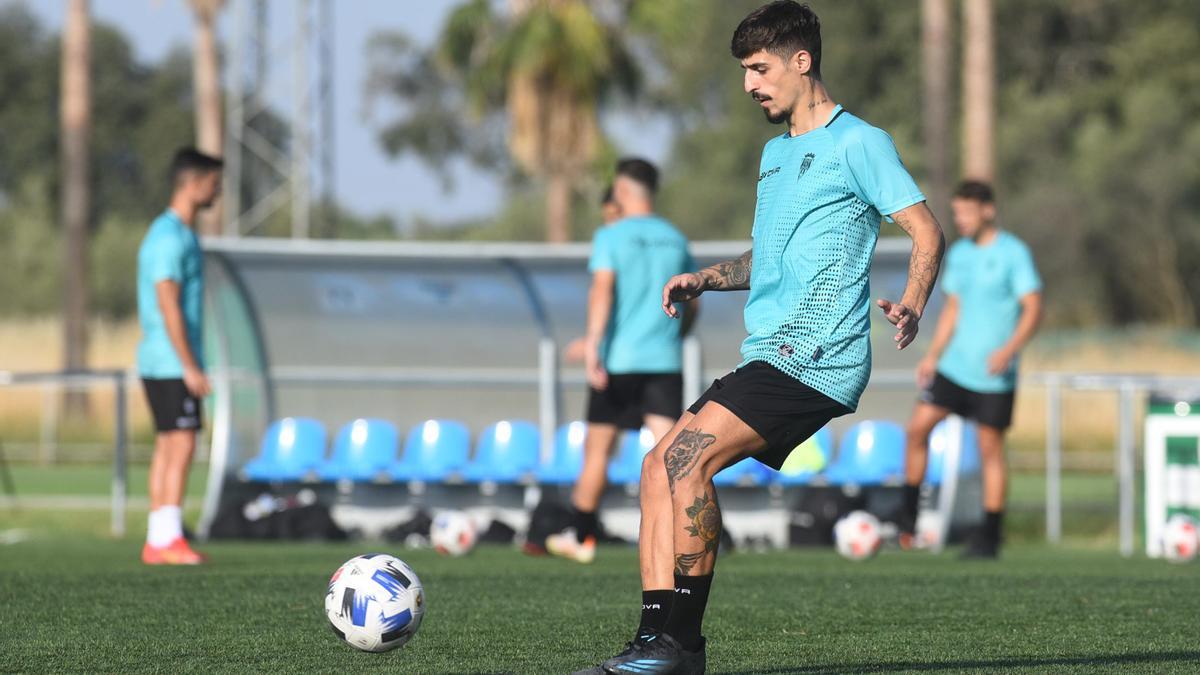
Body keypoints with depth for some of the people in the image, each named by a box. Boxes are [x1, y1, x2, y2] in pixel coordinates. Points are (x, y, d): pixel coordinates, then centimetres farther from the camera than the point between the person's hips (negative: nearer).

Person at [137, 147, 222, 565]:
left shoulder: (177, 233, 17)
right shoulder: (171, 236, -15)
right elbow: (169, 304, -20)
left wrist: (190, 364, 21)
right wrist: (190, 366, -20)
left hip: (161, 363, 10)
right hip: (171, 362, -10)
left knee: (169, 448, 8)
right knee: (181, 446, -11)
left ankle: (157, 542, 9)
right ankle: (168, 539, -13)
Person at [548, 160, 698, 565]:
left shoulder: (611, 237, -2)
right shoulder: (675, 240, 12)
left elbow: (602, 290, -17)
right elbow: (690, 304, 21)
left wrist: (592, 345, -24)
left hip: (618, 360, -3)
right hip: (665, 362, 3)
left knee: (597, 451, 9)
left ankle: (581, 538, 21)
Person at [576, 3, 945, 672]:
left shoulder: (859, 143, -4)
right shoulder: (776, 152, 23)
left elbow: (928, 233, -8)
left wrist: (911, 307, -26)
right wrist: (706, 278, 16)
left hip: (815, 359, -9)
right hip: (768, 360, 9)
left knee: (690, 455, -22)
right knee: (661, 465, -2)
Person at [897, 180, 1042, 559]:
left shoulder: (1013, 253, -10)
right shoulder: (959, 254, 10)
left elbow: (1033, 308, -14)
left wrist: (1010, 350, -27)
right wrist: (932, 356, 13)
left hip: (993, 375, -6)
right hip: (954, 367, 6)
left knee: (990, 449, -1)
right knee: (917, 427, -4)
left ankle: (990, 538, 6)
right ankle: (908, 518, 6)